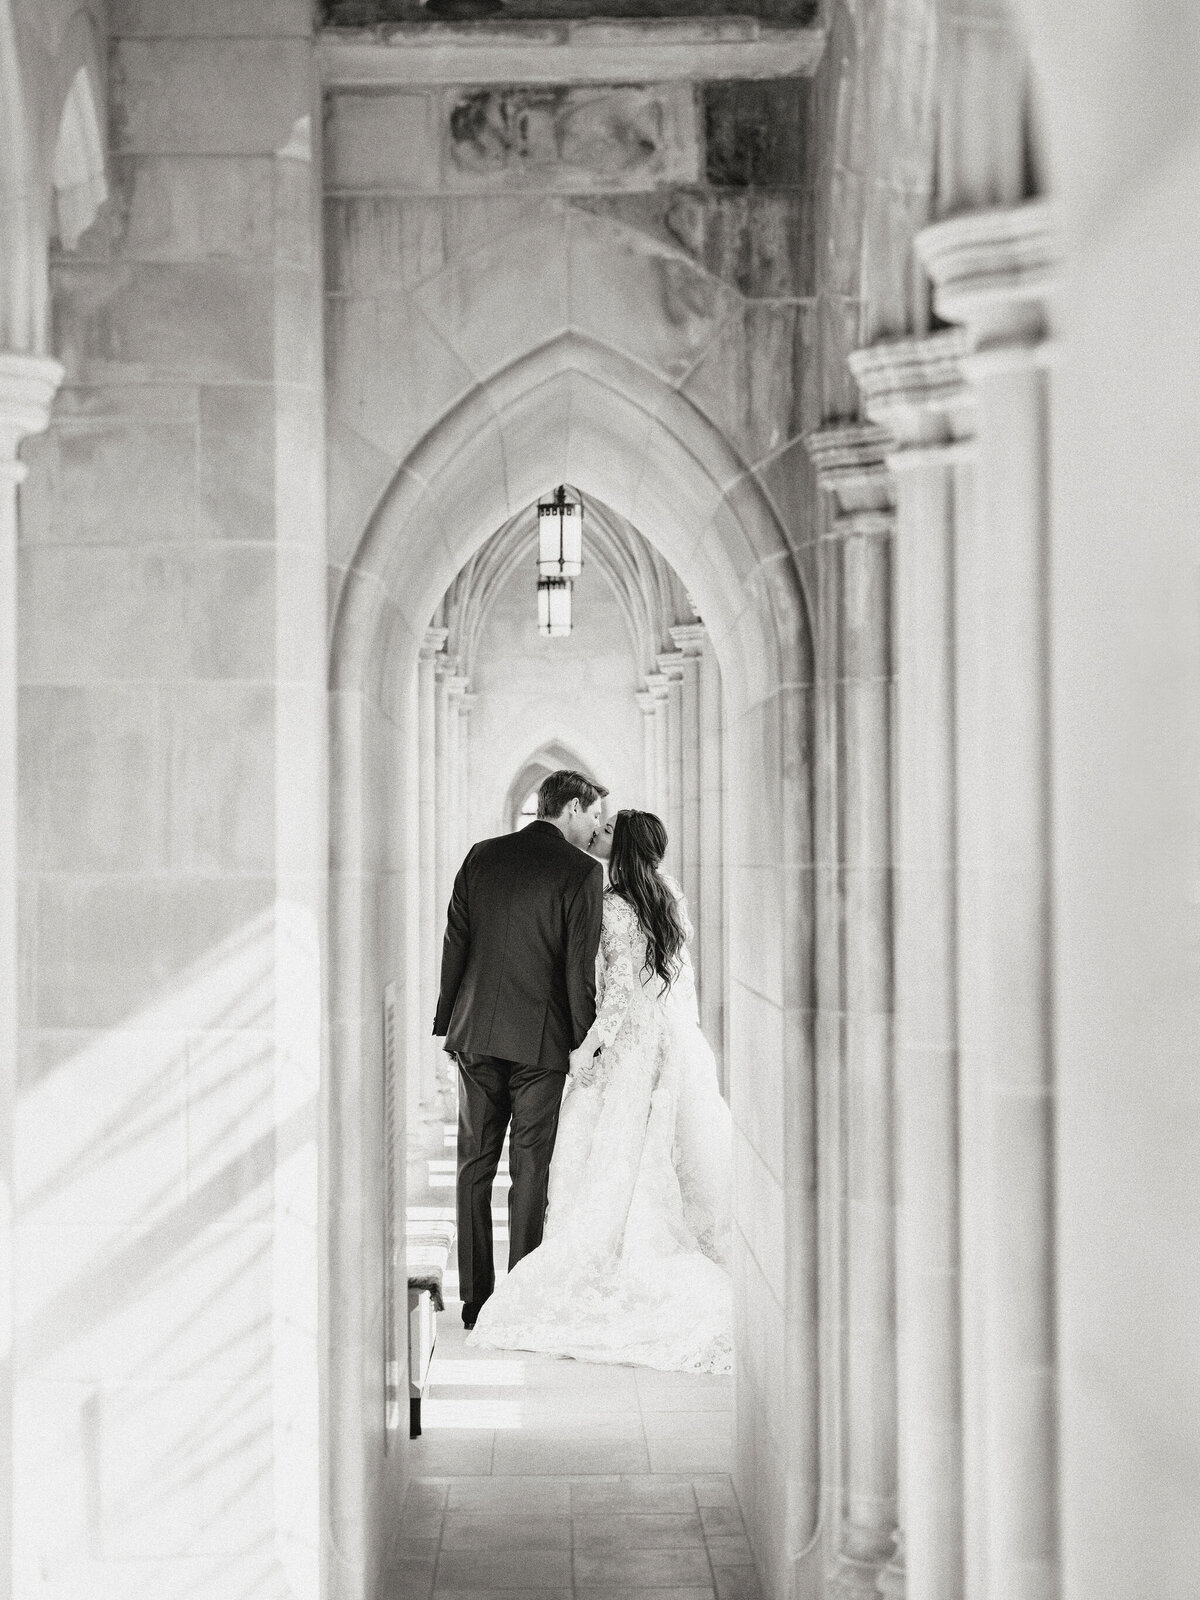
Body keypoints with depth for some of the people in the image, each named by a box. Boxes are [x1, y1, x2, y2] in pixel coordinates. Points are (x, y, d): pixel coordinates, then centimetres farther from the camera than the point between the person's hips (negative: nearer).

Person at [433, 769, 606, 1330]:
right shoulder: (581, 871, -8)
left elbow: (454, 944, 8)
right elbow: (580, 969, -11)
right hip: (541, 1040, -4)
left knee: (475, 1163, 10)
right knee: (530, 1168, 3)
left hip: (475, 1032, 4)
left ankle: (474, 1299, 12)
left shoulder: (482, 855, 7)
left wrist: (445, 1022, 14)